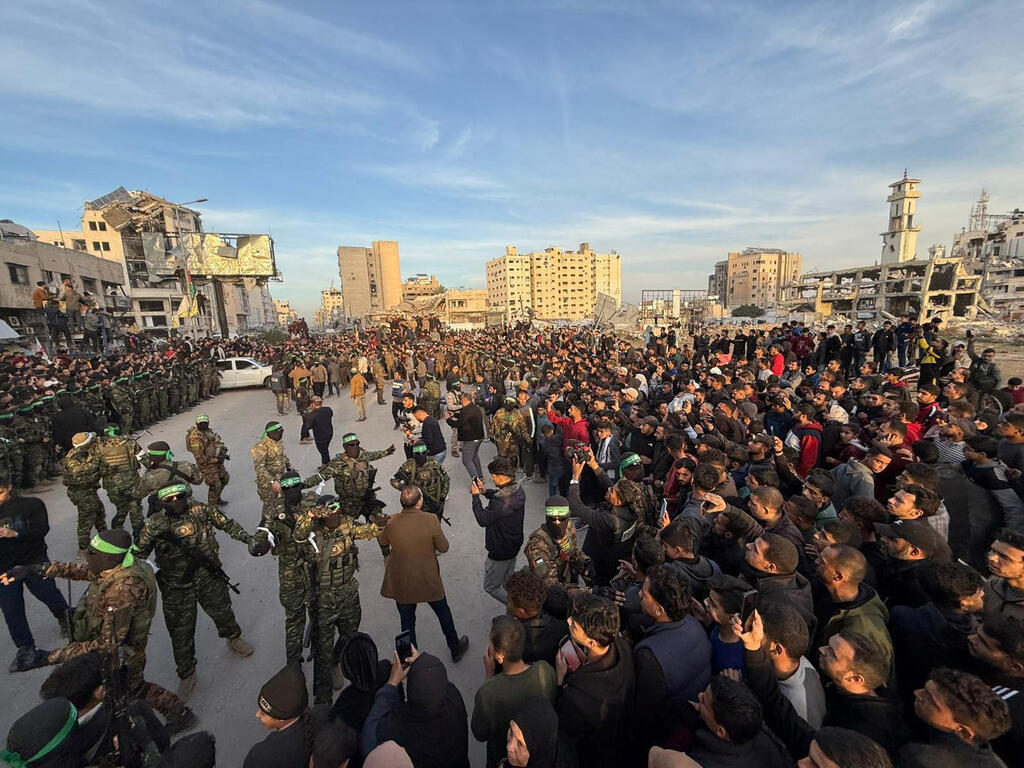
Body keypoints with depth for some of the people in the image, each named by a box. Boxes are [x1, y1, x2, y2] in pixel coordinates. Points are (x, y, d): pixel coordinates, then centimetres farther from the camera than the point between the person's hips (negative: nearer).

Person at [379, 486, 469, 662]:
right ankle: (455, 649, 43)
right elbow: (443, 548, -13)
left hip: (401, 583, 1)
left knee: (407, 620, 22)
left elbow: (383, 541, 4)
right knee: (443, 613, 23)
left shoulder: (392, 522, -17)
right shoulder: (431, 520, -24)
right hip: (428, 580, -1)